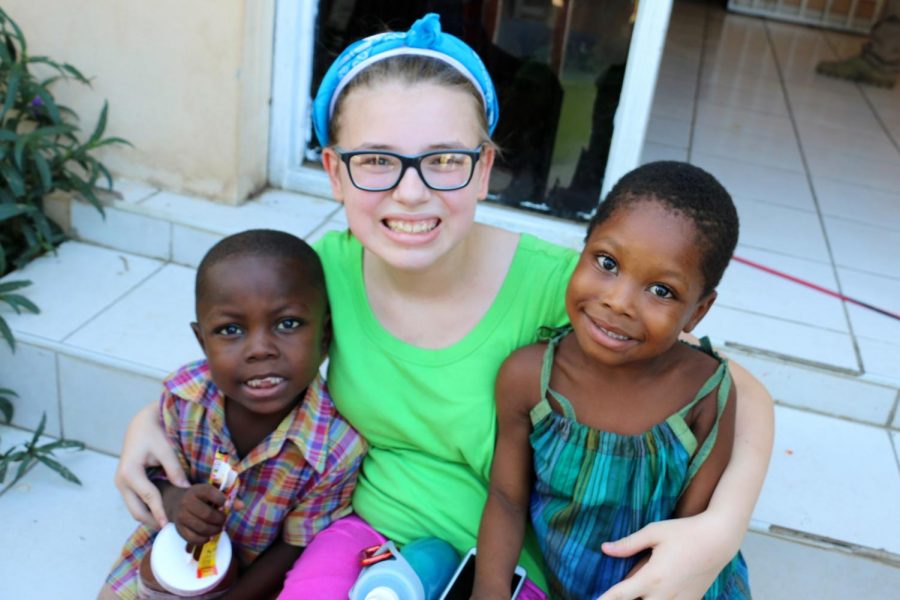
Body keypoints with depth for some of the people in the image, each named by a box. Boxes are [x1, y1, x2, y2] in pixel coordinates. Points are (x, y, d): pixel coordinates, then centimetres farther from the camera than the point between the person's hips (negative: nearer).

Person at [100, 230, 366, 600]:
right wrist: (175, 501, -30)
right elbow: (160, 476, -7)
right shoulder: (182, 397, -24)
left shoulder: (338, 450, -34)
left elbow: (294, 550, -19)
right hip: (178, 552, 3)